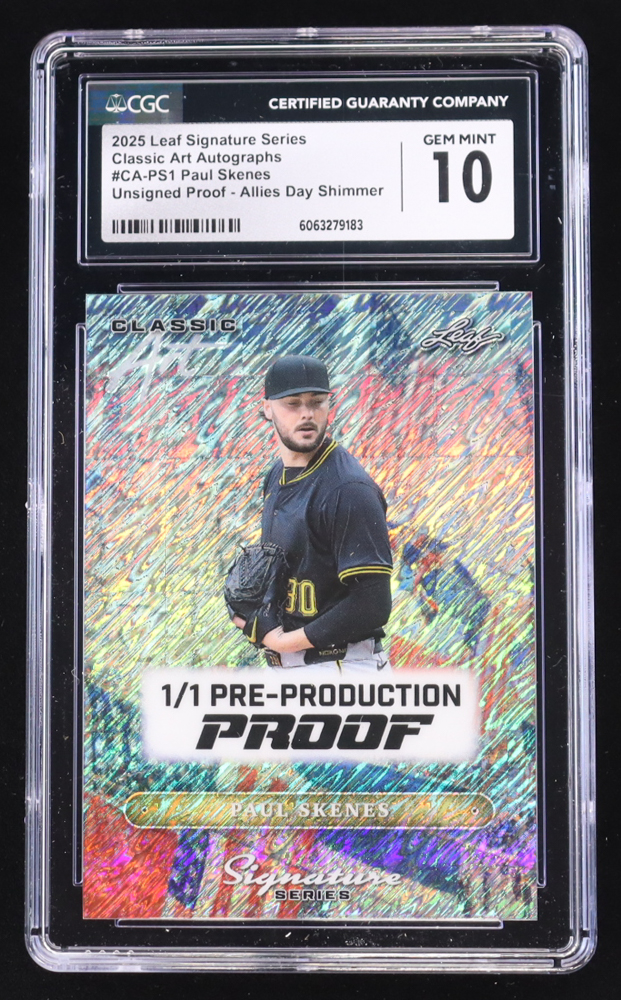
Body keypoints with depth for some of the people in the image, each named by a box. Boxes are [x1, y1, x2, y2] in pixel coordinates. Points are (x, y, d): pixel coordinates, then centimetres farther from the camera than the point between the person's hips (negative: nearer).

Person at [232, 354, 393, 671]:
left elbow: (373, 604, -23)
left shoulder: (349, 488, -19)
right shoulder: (276, 477, 9)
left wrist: (285, 641, -16)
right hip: (284, 666, 9)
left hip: (339, 666, -9)